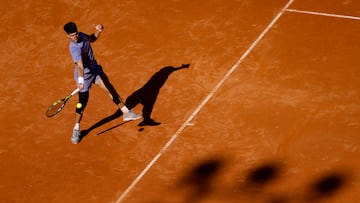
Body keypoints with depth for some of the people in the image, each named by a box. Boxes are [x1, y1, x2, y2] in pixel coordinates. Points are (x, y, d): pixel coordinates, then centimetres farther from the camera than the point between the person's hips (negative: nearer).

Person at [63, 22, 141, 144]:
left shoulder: (81, 36, -9)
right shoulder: (74, 48, -33)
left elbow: (92, 39, 15)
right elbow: (79, 65, -47)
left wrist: (98, 31, -4)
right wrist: (80, 80, -61)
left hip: (95, 69, 7)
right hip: (84, 75, -7)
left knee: (111, 90, 8)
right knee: (82, 103, 0)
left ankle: (126, 113, 21)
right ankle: (76, 130, 19)